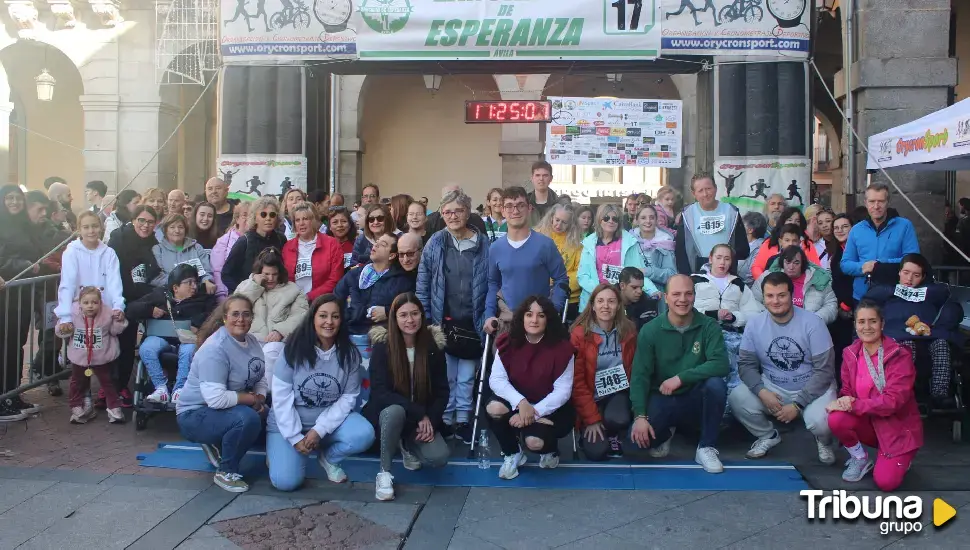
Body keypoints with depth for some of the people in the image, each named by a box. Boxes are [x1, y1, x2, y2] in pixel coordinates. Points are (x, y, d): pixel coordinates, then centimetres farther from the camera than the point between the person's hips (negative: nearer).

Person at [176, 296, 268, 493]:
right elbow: (216, 399, -33)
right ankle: (226, 472, -9)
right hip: (196, 415, -9)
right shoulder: (214, 349, -25)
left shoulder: (251, 341, 1)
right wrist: (252, 399, -21)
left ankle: (219, 446, 14)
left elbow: (263, 378, 5)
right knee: (247, 418, -33)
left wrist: (260, 399, -15)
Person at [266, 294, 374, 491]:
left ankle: (329, 457, 6)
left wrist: (319, 430, -18)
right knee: (285, 481, -18)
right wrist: (295, 438, -16)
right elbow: (281, 396, -13)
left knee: (364, 435, -25)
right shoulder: (294, 349, -15)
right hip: (289, 423, -2)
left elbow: (348, 397, -9)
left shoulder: (349, 354, -9)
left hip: (330, 420, 2)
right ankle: (276, 449, 17)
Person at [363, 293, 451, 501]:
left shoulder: (433, 346, -5)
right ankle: (384, 472, -17)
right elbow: (380, 392, -20)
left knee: (439, 458, -23)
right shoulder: (382, 346, -13)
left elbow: (442, 391, -1)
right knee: (395, 411, -39)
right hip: (389, 412, -2)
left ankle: (408, 446, 13)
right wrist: (419, 414, -26)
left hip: (425, 419, 3)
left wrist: (430, 420, -17)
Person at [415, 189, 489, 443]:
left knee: (466, 377, 12)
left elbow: (490, 284, 0)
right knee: (445, 376, 10)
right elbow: (422, 281, 1)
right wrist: (424, 317, -3)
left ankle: (463, 420, 26)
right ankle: (446, 419, 25)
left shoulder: (483, 244, -3)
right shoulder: (436, 242, -1)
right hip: (443, 322, 0)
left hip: (471, 323, 0)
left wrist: (487, 318, -4)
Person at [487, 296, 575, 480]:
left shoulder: (562, 347, -16)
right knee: (494, 407, -30)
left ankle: (550, 449, 12)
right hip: (517, 404, 3)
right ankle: (512, 454, 0)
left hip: (550, 408, -2)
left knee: (534, 441, -30)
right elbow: (496, 379, -14)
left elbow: (563, 391, -16)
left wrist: (535, 412, -27)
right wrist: (521, 402, -31)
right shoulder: (507, 342, -8)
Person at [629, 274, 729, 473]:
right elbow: (639, 375, -13)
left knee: (716, 384, -31)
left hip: (695, 400, 0)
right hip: (661, 399, 0)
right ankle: (665, 434, 13)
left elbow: (720, 364, -22)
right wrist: (640, 416, -24)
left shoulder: (708, 326, -8)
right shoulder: (650, 330, -8)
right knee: (639, 436, -26)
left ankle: (706, 448, -11)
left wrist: (681, 378, -27)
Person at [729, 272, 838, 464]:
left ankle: (823, 442, 8)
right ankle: (768, 435, 8)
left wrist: (797, 404, -21)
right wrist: (762, 391, -23)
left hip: (813, 390, -3)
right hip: (772, 388, 3)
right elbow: (746, 364, -3)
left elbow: (824, 370, -14)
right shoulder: (754, 324, -7)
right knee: (736, 397, -24)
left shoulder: (812, 323, -15)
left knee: (819, 421, -34)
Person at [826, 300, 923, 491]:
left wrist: (852, 405, -31)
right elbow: (847, 391, 2)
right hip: (868, 423, 3)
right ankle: (860, 459, 2)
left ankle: (900, 459, 18)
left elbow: (893, 400, -24)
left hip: (898, 427, -3)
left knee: (886, 482, -19)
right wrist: (844, 401, -24)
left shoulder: (900, 355, -17)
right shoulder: (850, 353, -2)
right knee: (836, 419, -29)